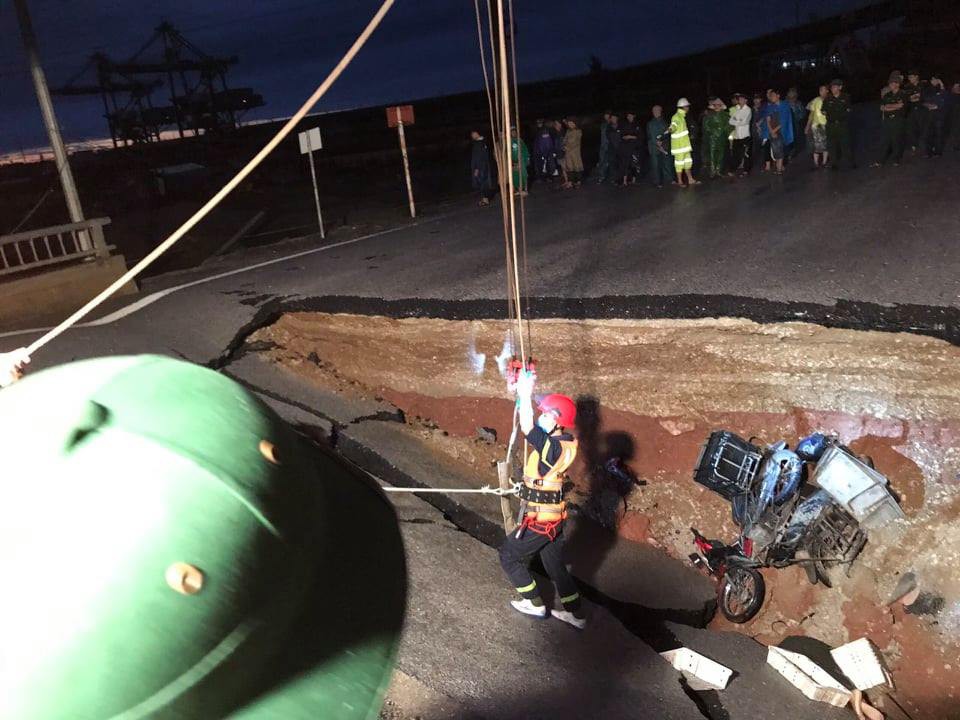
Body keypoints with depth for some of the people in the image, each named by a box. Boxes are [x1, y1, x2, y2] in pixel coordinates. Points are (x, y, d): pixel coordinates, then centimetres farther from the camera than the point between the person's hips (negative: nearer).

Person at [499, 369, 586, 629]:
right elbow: (533, 426, 9)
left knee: (509, 555, 12)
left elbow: (527, 427, -36)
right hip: (552, 517, 9)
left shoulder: (553, 447, -27)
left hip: (539, 520, -9)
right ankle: (576, 613, 29)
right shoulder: (562, 442, -1)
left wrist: (525, 394, -27)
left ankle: (534, 603, 22)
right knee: (555, 565, 20)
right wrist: (525, 392, 2)